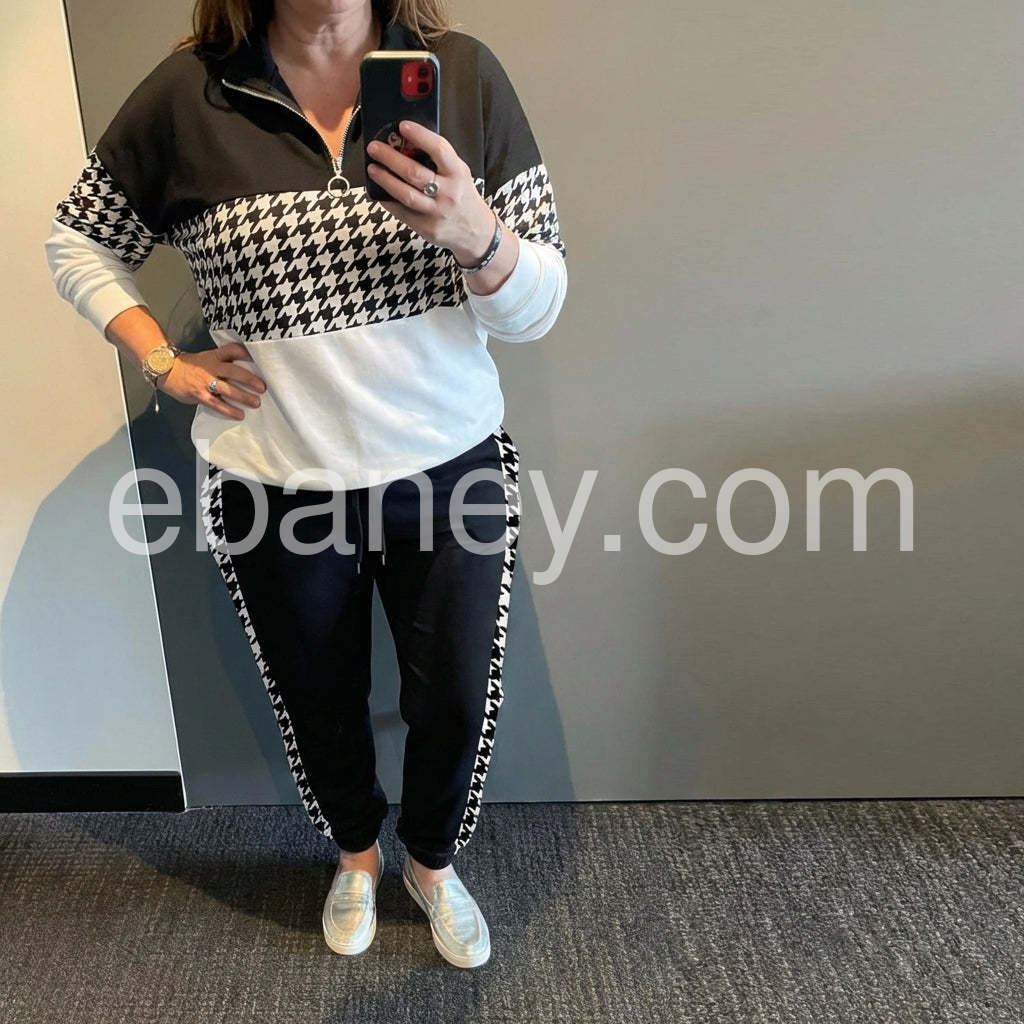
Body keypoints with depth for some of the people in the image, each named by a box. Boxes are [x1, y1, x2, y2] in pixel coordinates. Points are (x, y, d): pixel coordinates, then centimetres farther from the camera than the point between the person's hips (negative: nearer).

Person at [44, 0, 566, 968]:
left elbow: (536, 306, -8)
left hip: (451, 469, 1)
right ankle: (356, 854, 52)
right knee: (318, 702, 19)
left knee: (457, 699, 11)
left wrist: (473, 234, -28)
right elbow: (79, 241, 10)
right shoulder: (188, 93, -6)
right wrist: (163, 364, -2)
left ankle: (433, 862, 45)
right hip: (273, 487, 0)